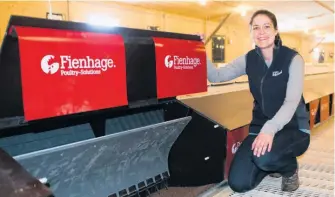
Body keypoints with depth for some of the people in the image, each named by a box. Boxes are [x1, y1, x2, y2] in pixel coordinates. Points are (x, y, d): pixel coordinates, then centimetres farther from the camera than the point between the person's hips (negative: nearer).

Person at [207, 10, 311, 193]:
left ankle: (290, 168, 2)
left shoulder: (293, 59, -12)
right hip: (260, 126, 4)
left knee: (264, 158, -36)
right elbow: (216, 76, -2)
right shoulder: (249, 59, 0)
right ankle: (270, 163, 21)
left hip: (293, 128, -3)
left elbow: (292, 102, -22)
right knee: (238, 183, -10)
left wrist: (270, 129, -38)